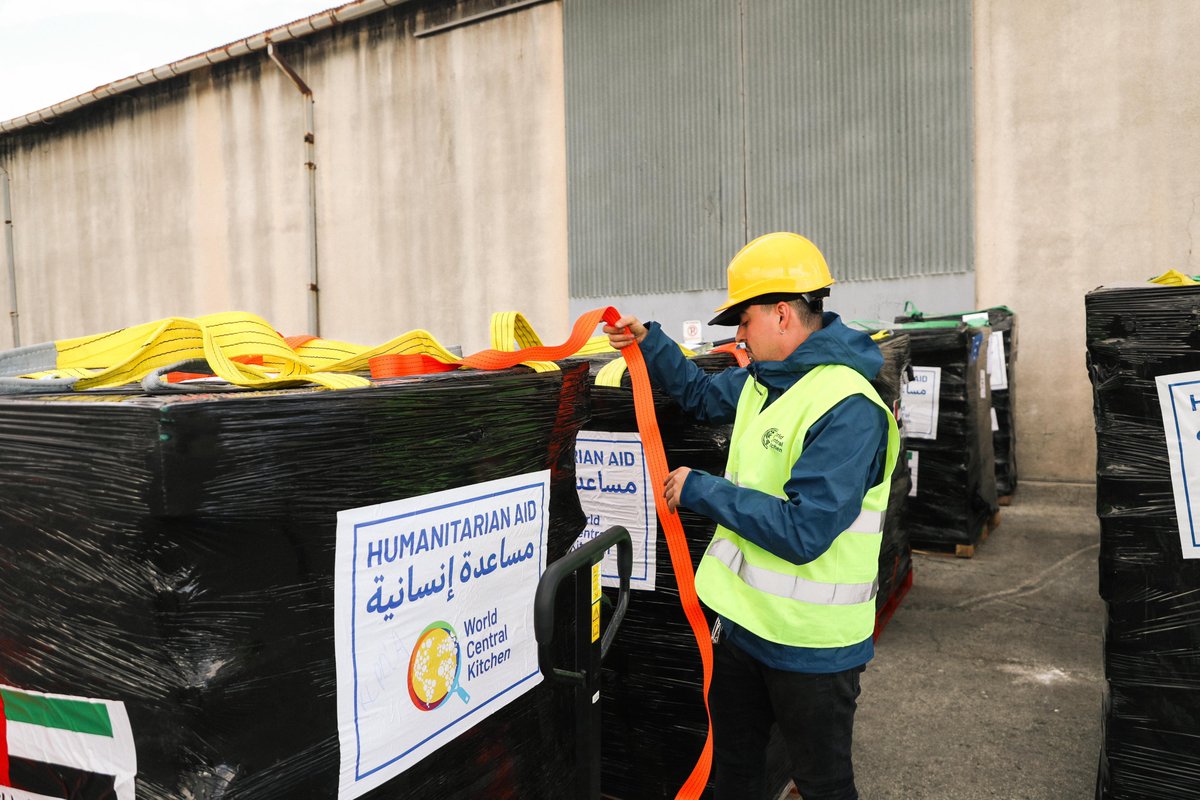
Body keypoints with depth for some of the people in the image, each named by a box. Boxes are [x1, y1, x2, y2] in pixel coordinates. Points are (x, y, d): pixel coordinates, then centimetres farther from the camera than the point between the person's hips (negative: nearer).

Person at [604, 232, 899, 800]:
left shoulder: (848, 410, -26)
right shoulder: (763, 379, 2)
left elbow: (803, 531, -31)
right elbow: (702, 394, 22)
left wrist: (703, 491, -23)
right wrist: (647, 342, 9)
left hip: (810, 644, -8)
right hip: (743, 619, 9)